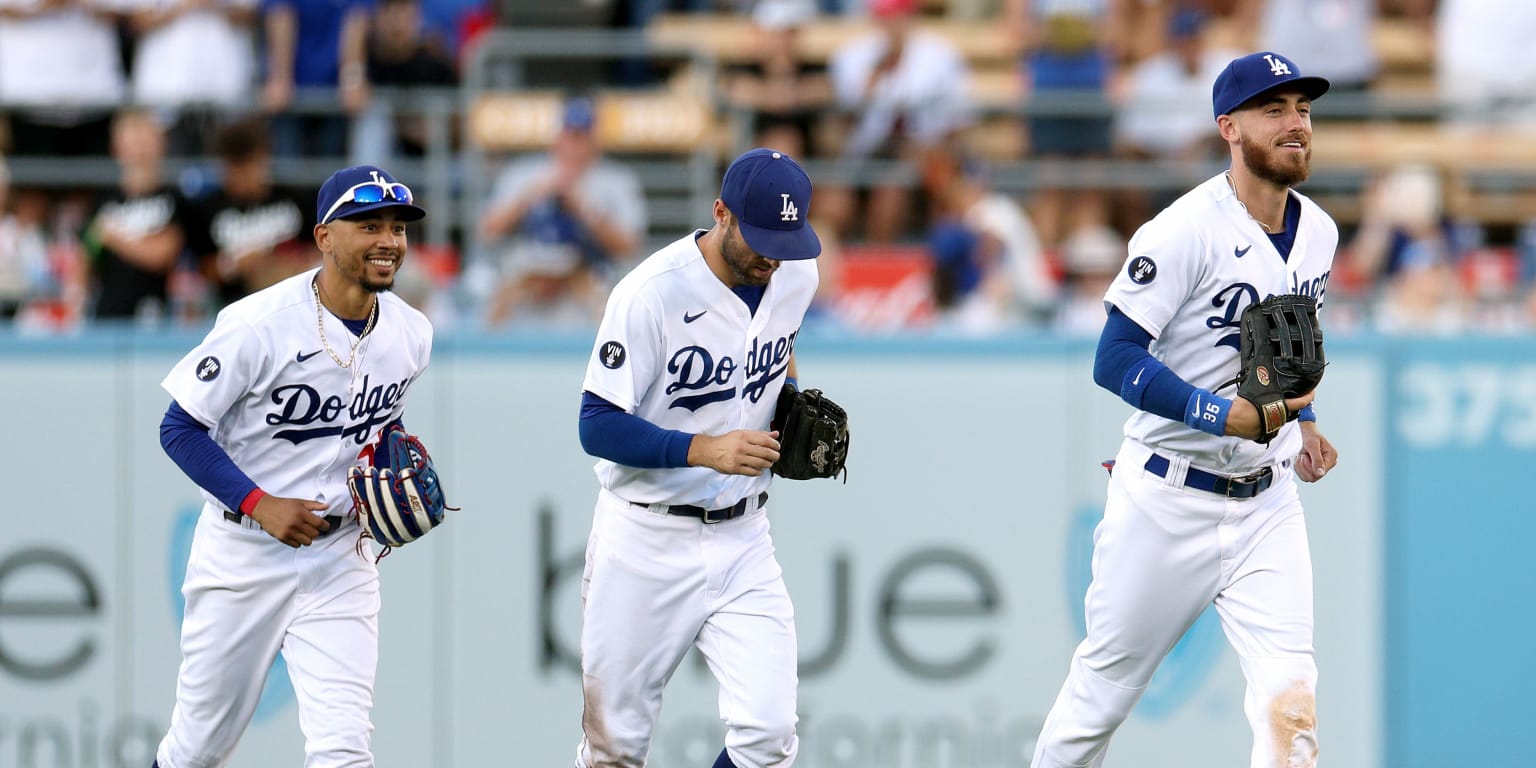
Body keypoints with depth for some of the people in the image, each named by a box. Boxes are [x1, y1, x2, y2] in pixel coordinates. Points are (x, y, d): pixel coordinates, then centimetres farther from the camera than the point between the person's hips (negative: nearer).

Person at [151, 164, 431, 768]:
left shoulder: (411, 334, 1)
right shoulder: (259, 325, -17)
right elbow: (180, 429, -12)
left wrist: (389, 464, -2)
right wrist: (260, 504, -21)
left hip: (340, 562, 3)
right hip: (243, 554, -3)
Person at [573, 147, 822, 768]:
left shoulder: (795, 276, -1)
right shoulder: (651, 293, -20)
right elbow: (598, 426, -20)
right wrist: (706, 449, -32)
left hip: (743, 540, 4)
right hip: (647, 543, -4)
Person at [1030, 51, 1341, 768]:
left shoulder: (1318, 233, 6)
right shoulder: (1185, 231, -16)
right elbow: (1115, 360, -20)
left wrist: (1302, 421, 9)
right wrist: (1229, 417, -28)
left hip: (1266, 504, 5)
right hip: (1168, 500, -5)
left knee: (1291, 707, -12)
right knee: (1102, 692, 8)